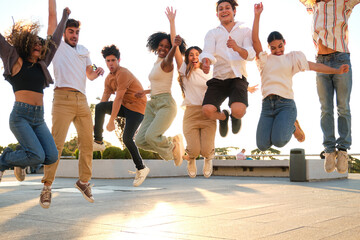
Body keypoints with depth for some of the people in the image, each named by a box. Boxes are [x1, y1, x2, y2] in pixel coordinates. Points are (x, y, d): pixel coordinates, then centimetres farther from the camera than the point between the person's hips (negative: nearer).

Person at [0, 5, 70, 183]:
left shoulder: (41, 65, 19)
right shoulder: (15, 59, 6)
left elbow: (55, 40, 28)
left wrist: (64, 18, 37)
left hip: (39, 118, 6)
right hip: (20, 115, -5)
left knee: (51, 156, -12)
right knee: (38, 156, -21)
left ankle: (21, 156, 20)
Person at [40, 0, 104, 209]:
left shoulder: (84, 51, 25)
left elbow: (90, 75, 23)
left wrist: (97, 72, 2)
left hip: (82, 100, 5)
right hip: (63, 98, -5)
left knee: (87, 142, 3)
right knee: (57, 143, -12)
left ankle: (84, 181, 17)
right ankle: (47, 187, -8)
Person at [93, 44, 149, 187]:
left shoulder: (123, 74, -19)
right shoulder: (109, 78, 10)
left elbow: (118, 99, -22)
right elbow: (104, 100, 8)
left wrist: (111, 121, -21)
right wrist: (98, 122, 5)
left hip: (137, 107, -8)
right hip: (125, 106, 8)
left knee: (127, 138, -18)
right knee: (99, 106, -15)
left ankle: (141, 168, 0)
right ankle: (98, 142, -7)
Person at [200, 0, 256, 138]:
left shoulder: (245, 31, 11)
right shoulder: (212, 33, 15)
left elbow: (250, 55, -4)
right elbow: (208, 52, -4)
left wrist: (237, 48, -27)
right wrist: (206, 62, -30)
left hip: (238, 78, -1)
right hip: (218, 79, 2)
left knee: (238, 111, -28)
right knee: (207, 110, -23)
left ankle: (235, 117, 15)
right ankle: (223, 117, 17)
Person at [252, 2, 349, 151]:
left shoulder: (292, 58, 17)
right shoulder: (264, 59, 16)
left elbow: (313, 66, 11)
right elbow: (255, 40, 5)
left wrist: (336, 71, 2)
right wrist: (257, 16, -2)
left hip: (286, 104, -2)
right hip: (267, 105, 2)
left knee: (279, 141, -24)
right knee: (262, 146, -10)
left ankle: (292, 126, 11)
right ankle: (277, 127, 22)